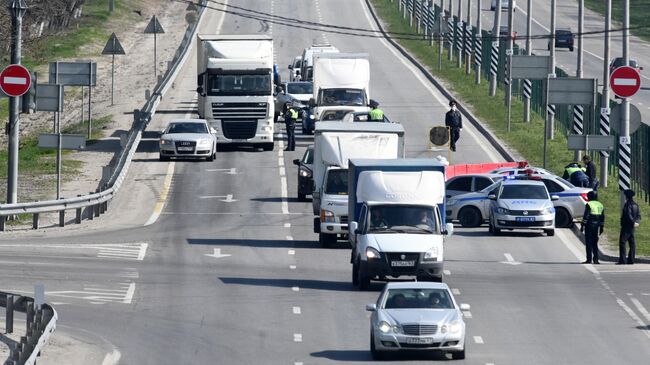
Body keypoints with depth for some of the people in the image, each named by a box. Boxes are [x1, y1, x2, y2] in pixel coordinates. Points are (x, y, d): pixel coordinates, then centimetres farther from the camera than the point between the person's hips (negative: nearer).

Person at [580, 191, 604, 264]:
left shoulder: (589, 205, -10)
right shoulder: (600, 205, 11)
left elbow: (585, 216, -14)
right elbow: (602, 218, 13)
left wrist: (582, 226, -10)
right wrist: (602, 227, 18)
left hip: (589, 225, -6)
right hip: (596, 226, 6)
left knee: (588, 243, -2)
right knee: (595, 243, 12)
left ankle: (589, 259, -5)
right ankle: (596, 259, 8)